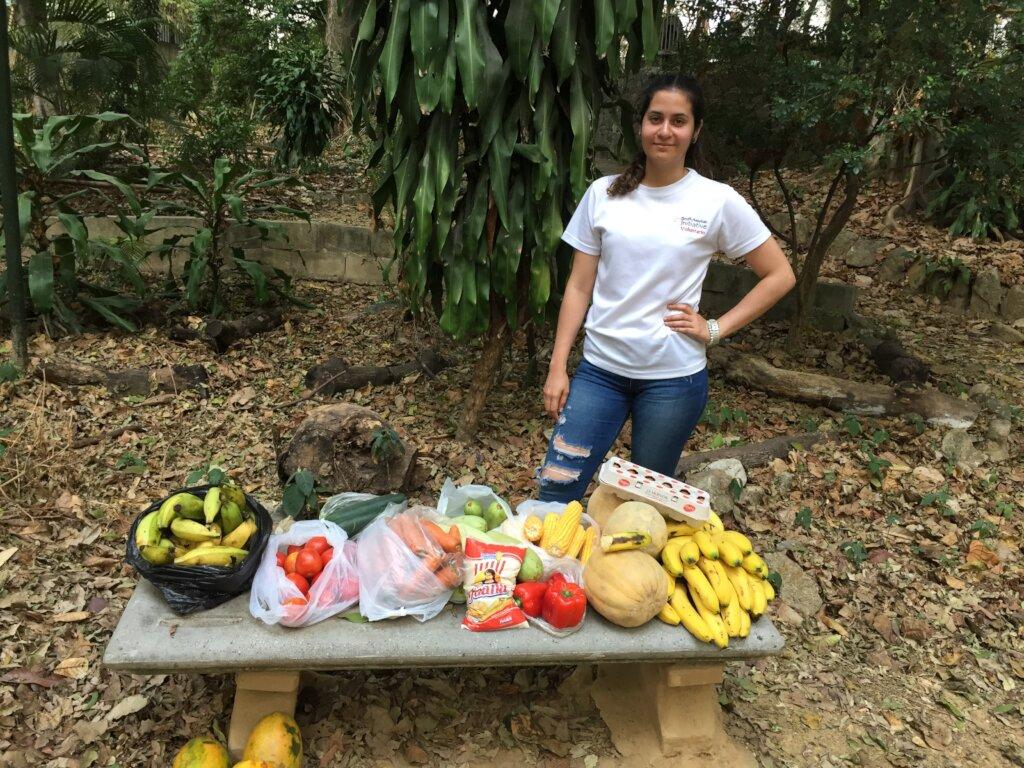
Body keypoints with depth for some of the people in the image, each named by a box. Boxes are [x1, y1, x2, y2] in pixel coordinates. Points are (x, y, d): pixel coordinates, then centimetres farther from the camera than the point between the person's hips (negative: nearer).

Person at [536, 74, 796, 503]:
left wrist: (715, 330, -5)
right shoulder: (603, 194, 1)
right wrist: (557, 367, 0)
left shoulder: (718, 201, -4)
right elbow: (579, 287, 4)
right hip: (600, 369, 2)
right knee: (554, 494, -3)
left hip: (673, 378, -1)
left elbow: (780, 276, 3)